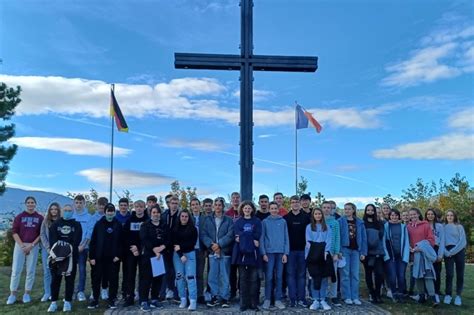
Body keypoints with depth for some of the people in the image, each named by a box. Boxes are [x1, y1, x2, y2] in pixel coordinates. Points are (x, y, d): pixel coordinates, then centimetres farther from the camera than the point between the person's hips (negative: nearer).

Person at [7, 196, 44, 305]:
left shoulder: (40, 218, 5)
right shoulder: (19, 217, 5)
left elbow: (41, 233, 2)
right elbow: (14, 231, 0)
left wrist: (32, 245, -9)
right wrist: (21, 245, -10)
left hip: (33, 246, 0)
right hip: (20, 245, 0)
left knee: (31, 270, 3)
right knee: (16, 270, -2)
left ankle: (27, 294, 12)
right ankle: (12, 294, 6)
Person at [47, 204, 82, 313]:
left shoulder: (76, 224, 5)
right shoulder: (55, 224, 8)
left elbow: (77, 240, -5)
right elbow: (52, 239, -3)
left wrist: (69, 250, -18)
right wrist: (55, 250, -18)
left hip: (71, 256, -1)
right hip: (56, 256, 1)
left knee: (70, 279, 3)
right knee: (55, 279, 3)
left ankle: (67, 302, 11)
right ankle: (54, 302, 11)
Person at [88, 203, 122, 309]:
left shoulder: (118, 225, 1)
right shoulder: (99, 224, 1)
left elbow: (121, 241, 0)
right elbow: (93, 241, -1)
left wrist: (119, 255, -9)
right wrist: (91, 257, -6)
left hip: (113, 258, 0)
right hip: (99, 257, 0)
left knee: (113, 279, 5)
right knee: (96, 279, 7)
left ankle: (112, 300, 16)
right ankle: (95, 300, 19)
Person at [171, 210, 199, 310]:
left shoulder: (193, 229, 3)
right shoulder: (175, 229, 5)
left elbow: (193, 243, -3)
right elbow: (173, 243, -1)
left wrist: (181, 246, -12)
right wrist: (181, 255, -10)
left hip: (190, 254, -2)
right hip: (177, 255, 2)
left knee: (190, 277, -9)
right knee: (179, 276, 3)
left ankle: (193, 301, -10)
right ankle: (183, 299, 11)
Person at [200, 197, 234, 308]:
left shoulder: (228, 220, 2)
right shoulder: (207, 219, 8)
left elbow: (230, 235, -7)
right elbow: (203, 234, 2)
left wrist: (219, 244, -15)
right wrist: (211, 244, -12)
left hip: (225, 252, -2)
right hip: (212, 252, 2)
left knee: (224, 277, 2)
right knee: (212, 277, 5)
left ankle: (224, 298, 12)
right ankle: (215, 297, 17)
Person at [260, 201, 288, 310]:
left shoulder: (283, 221, 6)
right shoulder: (265, 222, 2)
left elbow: (286, 238, 5)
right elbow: (262, 238, 1)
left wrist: (285, 253, -2)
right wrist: (263, 253, -7)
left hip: (281, 252, 1)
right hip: (269, 252, -1)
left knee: (279, 277, 5)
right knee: (269, 277, 0)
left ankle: (278, 299, 12)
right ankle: (267, 299, 9)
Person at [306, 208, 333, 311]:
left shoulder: (327, 227, 12)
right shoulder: (309, 227, 11)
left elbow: (329, 240, 3)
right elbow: (308, 240, 4)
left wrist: (326, 251, -12)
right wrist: (311, 251, -10)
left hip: (324, 254, 1)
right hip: (313, 254, -1)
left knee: (324, 277, 1)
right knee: (314, 277, -1)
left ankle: (323, 300, 9)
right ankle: (316, 300, 5)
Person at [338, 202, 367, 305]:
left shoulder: (359, 222, 8)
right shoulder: (340, 221, -1)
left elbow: (363, 238, 8)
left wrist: (363, 252, 2)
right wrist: (338, 251, -13)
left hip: (355, 250, 3)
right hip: (344, 249, -3)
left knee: (355, 274, 5)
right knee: (345, 274, 0)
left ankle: (355, 297, 11)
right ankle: (347, 297, 6)